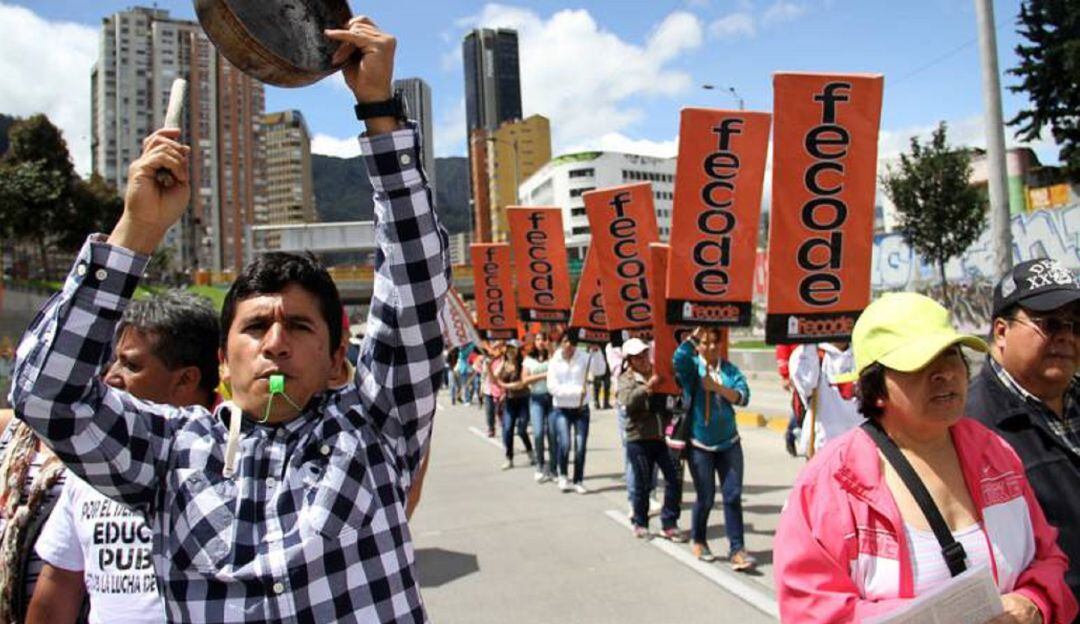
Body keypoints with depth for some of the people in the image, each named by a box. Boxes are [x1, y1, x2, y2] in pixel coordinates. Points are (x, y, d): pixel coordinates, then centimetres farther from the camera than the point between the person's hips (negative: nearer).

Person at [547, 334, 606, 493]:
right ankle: (563, 475, 11)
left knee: (580, 446, -3)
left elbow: (600, 370, -15)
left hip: (581, 408, 1)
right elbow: (553, 387, -12)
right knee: (564, 443, -14)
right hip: (562, 410, -1)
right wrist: (576, 390, -20)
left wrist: (594, 353, -26)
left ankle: (578, 481, 13)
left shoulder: (583, 357, -2)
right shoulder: (555, 362, -3)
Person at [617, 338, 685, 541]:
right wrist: (648, 387, -27)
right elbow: (628, 402, -19)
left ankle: (669, 524, 11)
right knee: (642, 483, 7)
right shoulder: (627, 379, 0)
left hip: (663, 437, 3)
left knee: (674, 479, -2)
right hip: (639, 439, -3)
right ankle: (640, 524, 25)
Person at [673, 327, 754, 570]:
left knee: (733, 495, -1)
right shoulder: (692, 367, -3)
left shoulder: (729, 369, 5)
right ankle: (698, 541, 28)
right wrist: (695, 333, -19)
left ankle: (737, 549, 5)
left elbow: (743, 396, -6)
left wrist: (717, 387, -18)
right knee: (705, 498, 5)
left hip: (729, 443, 3)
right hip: (700, 445, -2)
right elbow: (678, 359, -27)